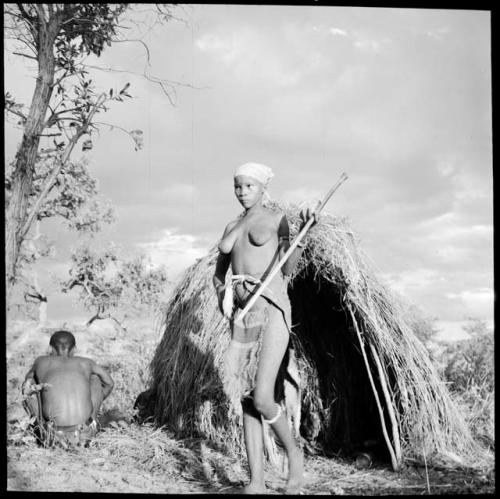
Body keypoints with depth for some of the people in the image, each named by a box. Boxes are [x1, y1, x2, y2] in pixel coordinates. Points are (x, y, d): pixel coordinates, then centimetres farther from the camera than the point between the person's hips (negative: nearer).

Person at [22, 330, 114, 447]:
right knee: (95, 378, 25)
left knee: (29, 385, 22)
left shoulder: (42, 361, 20)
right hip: (84, 433, 1)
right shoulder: (85, 363, 21)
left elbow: (28, 377, 42)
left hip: (53, 435, -1)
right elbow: (109, 384, 37)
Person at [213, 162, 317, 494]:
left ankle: (294, 452, 11)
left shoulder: (278, 218, 3)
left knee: (262, 398, -16)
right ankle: (257, 482, 7)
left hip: (271, 308, -6)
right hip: (241, 313, 6)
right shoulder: (232, 227, 18)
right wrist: (222, 297, 4)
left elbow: (287, 269, -4)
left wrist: (305, 229, -15)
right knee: (246, 400, 2)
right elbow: (218, 273, 24)